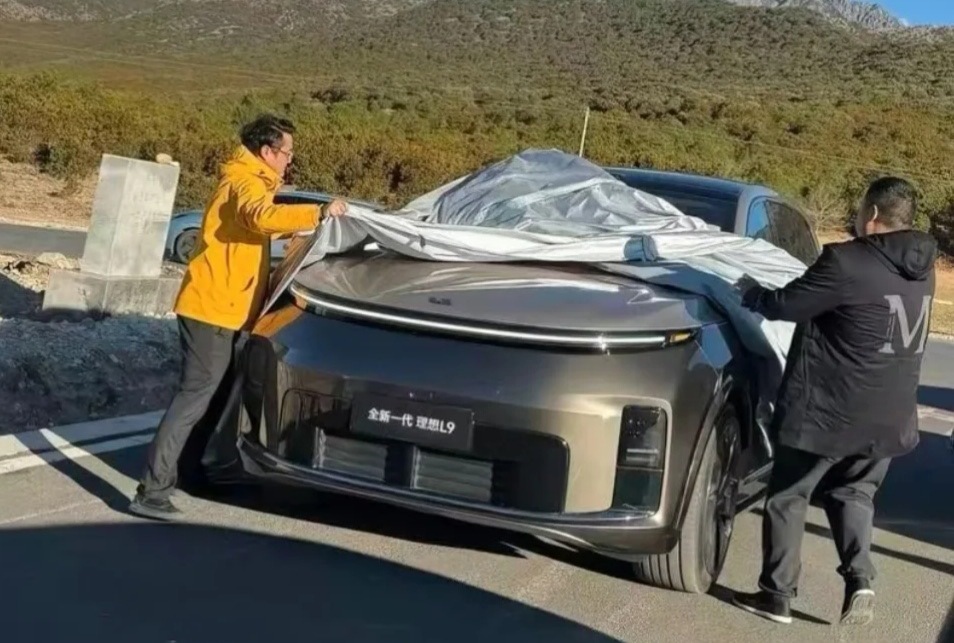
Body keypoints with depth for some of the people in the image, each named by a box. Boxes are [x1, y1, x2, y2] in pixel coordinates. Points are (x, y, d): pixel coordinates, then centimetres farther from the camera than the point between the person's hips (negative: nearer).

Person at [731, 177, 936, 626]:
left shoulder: (848, 263, -18)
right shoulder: (922, 270, 6)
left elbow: (784, 305, -11)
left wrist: (750, 292, 8)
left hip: (828, 411, -7)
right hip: (889, 416, 7)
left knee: (787, 497, 9)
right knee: (854, 494, 23)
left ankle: (777, 595, 14)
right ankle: (859, 580, 6)